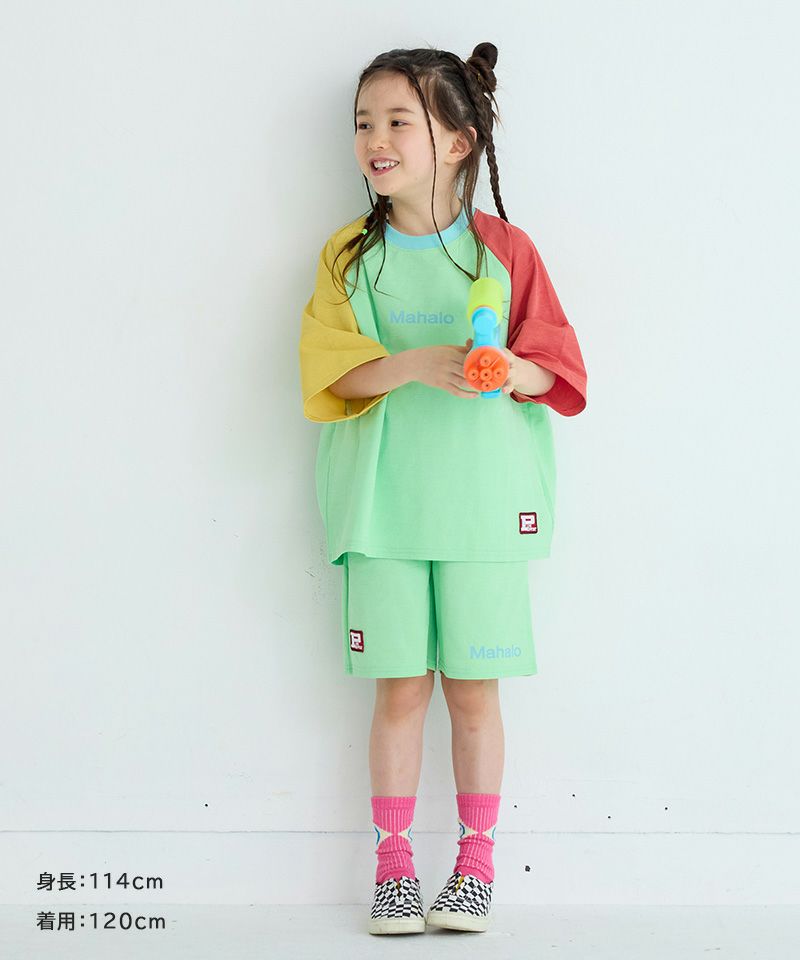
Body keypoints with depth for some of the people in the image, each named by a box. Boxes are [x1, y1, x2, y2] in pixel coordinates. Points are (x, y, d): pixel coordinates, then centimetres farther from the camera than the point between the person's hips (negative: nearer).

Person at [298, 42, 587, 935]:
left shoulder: (505, 248, 3)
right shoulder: (349, 255, 6)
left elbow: (557, 362, 3)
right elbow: (332, 368, -5)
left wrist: (513, 370, -19)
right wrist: (418, 364, -21)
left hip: (481, 500, -1)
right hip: (385, 501, 1)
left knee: (472, 686, 4)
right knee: (399, 686, 3)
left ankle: (476, 860, 18)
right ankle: (393, 861, 16)